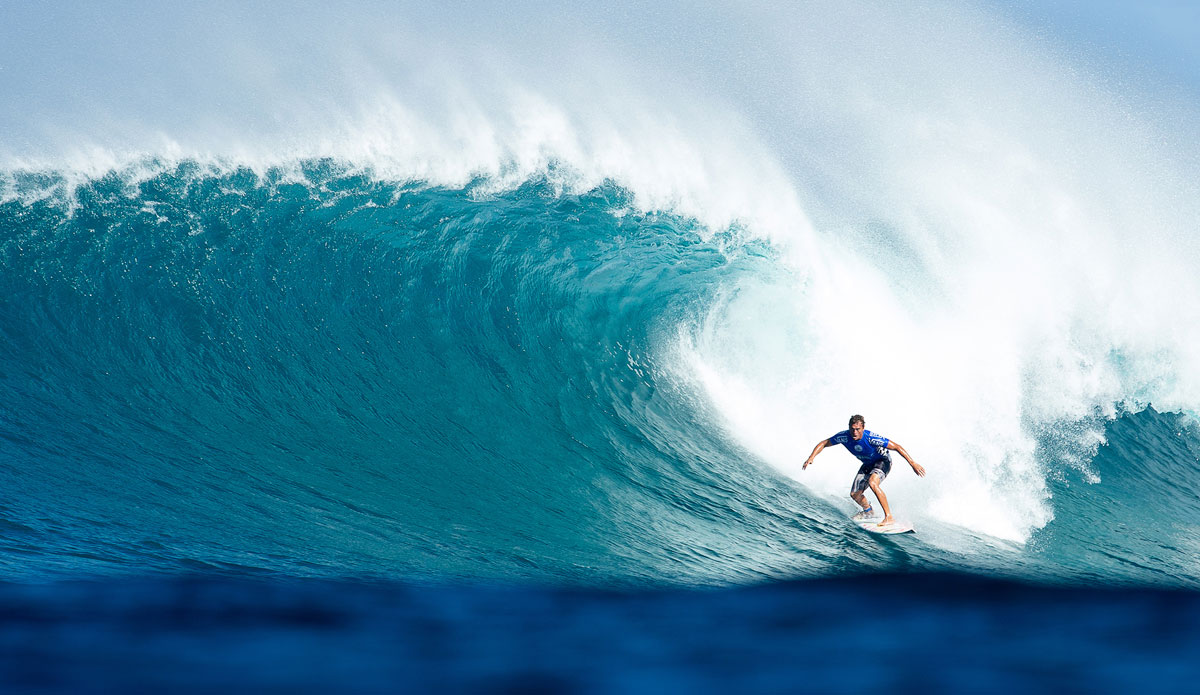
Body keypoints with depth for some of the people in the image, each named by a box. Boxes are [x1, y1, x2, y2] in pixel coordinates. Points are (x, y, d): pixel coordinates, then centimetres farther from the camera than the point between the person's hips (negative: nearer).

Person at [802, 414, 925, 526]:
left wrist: (913, 463, -33)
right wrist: (811, 457, -24)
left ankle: (889, 517, -31)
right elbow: (823, 444, -9)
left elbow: (897, 447, -31)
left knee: (872, 482, -34)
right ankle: (868, 511, 39)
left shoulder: (871, 438, -36)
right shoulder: (845, 436, -24)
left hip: (883, 461, -6)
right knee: (855, 494, 4)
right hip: (868, 464, 6)